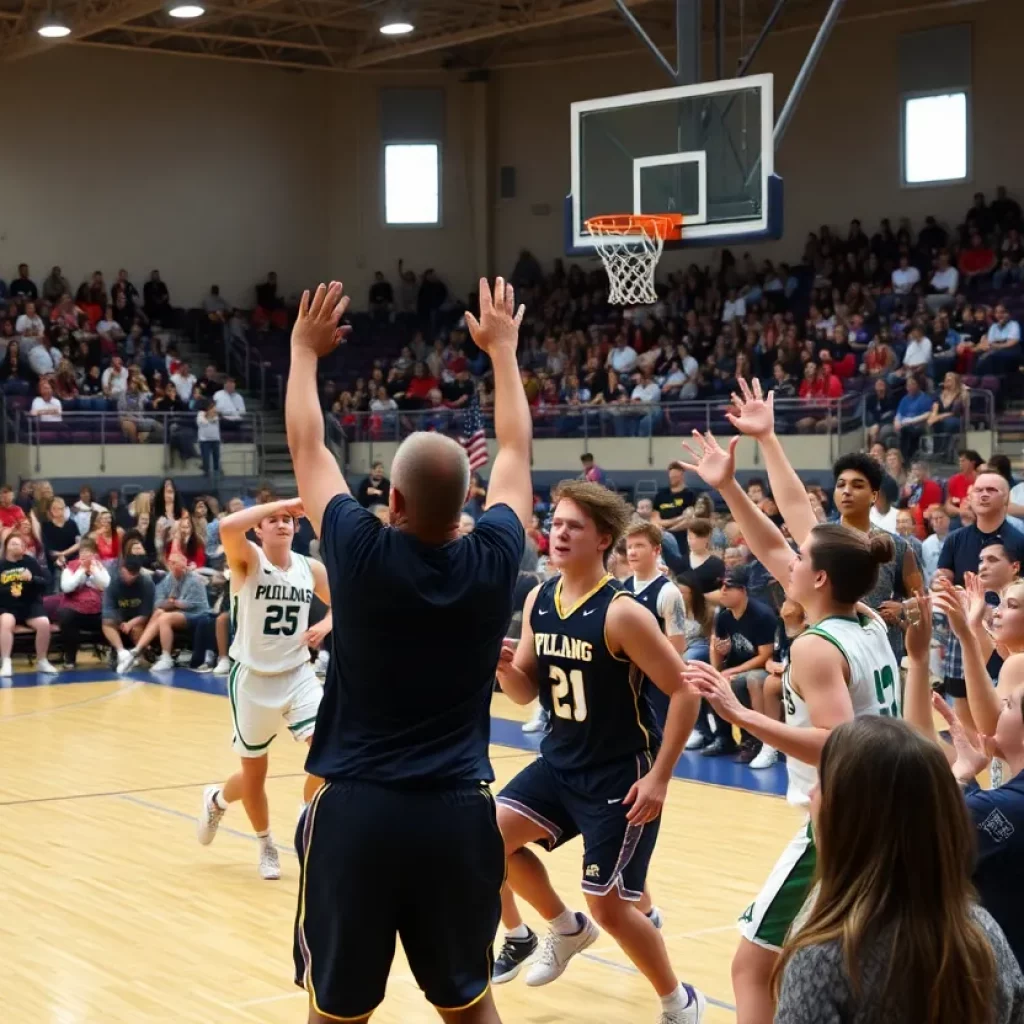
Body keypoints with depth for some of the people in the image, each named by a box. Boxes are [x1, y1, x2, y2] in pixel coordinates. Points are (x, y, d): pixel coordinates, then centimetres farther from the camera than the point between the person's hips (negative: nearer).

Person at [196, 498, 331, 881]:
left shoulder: (310, 568, 1)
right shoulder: (248, 559, -12)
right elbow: (227, 526, -34)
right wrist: (282, 503, -30)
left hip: (297, 674, 3)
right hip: (253, 679, -3)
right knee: (254, 773, 9)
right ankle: (217, 799, 43)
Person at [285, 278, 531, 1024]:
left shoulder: (360, 553, -10)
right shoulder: (493, 560, -5)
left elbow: (307, 446, 7)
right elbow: (516, 449, 13)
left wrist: (305, 351, 21)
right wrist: (503, 350, 26)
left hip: (355, 810, -2)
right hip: (458, 812, 2)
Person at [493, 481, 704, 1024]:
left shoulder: (622, 613, -21)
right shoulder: (538, 600, -1)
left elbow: (684, 691, -19)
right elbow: (525, 691, 7)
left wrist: (659, 777, -19)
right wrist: (504, 668, -16)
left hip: (621, 773, -7)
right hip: (561, 762, 7)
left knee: (608, 904, -4)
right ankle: (566, 928, 20)